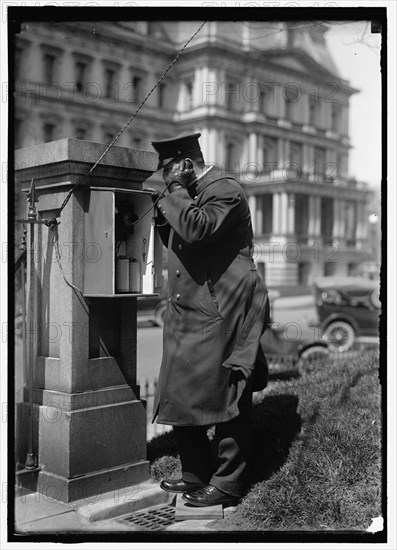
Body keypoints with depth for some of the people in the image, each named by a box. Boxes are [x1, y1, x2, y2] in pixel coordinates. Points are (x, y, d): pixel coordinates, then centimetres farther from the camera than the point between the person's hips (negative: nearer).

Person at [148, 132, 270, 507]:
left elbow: (196, 230, -28)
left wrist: (175, 190, -14)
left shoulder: (224, 191, -11)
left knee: (223, 401, -1)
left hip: (218, 317, -10)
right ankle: (196, 475, 27)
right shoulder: (191, 195, 19)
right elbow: (177, 242, 25)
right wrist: (162, 212, 10)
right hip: (188, 315, 10)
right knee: (180, 399, 13)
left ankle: (227, 484, 12)